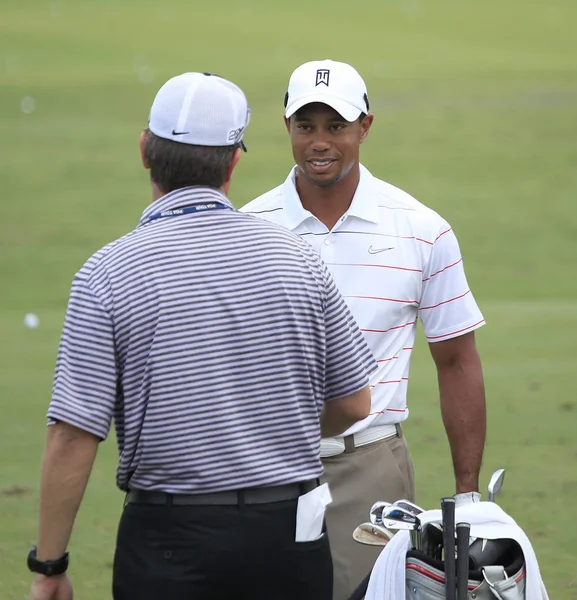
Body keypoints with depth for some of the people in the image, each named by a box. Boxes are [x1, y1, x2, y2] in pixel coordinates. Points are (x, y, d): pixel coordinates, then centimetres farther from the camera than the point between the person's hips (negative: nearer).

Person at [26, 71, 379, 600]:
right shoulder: (295, 256, 0)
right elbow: (353, 406, 8)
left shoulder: (109, 274, -9)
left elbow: (75, 436, -11)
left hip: (168, 539, -2)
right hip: (289, 534, 2)